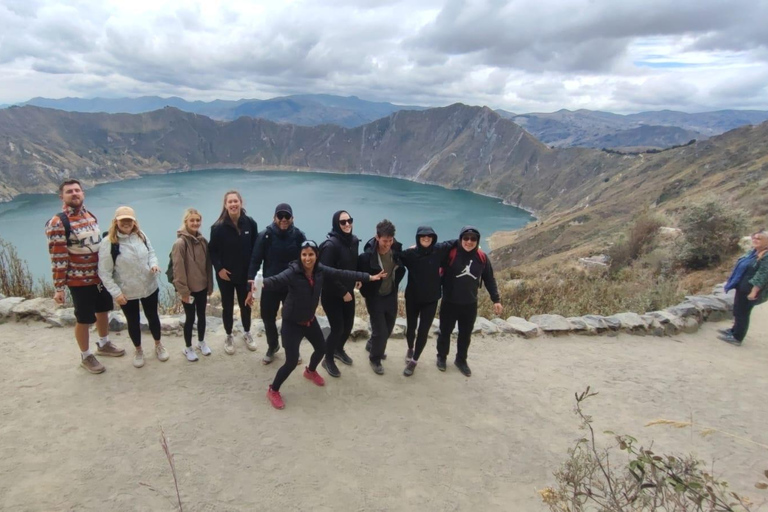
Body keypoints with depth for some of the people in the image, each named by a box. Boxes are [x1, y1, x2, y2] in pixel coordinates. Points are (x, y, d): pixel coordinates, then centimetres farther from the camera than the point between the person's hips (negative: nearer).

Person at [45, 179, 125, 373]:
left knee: (103, 311, 21)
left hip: (100, 276, 7)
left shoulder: (90, 216, 6)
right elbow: (57, 257, -18)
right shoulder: (57, 222, -16)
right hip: (80, 280, -7)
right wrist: (59, 288, -17)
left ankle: (104, 345, 43)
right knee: (83, 320, 6)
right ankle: (86, 356, 25)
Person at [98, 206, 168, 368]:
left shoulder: (140, 235, -3)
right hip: (127, 293, -3)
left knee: (153, 317, 18)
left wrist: (153, 264, -12)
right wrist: (116, 293, -18)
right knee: (133, 322, 14)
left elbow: (151, 252, 11)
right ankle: (138, 351, 37)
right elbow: (104, 273, -14)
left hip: (149, 287, 3)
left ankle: (158, 345, 40)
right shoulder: (108, 243, -17)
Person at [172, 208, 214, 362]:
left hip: (202, 287, 5)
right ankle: (188, 348, 26)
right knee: (190, 317, 8)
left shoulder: (203, 241, 2)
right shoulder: (180, 243, -16)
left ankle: (201, 342, 37)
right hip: (188, 289, -5)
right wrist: (183, 290, -17)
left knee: (201, 315, 17)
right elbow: (178, 269, -17)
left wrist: (210, 285, 7)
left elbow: (208, 264, 6)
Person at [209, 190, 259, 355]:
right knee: (227, 306, 12)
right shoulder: (219, 227, -13)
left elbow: (255, 249, -1)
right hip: (225, 275, -1)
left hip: (245, 274, 2)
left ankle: (247, 333, 38)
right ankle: (229, 336, 32)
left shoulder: (250, 223, -8)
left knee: (245, 305, 16)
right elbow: (212, 250, -4)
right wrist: (219, 268, -14)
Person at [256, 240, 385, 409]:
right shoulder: (292, 272, -28)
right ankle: (273, 390, 18)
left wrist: (369, 277, -3)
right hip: (292, 322, -6)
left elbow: (342, 274, -7)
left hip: (310, 319, 6)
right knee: (292, 361, -8)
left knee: (321, 349, 24)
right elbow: (275, 280, -45)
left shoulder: (321, 270, -13)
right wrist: (261, 284, -69)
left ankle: (310, 371, 57)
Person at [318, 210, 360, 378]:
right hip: (331, 294, -7)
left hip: (348, 291, 7)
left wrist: (358, 278, 2)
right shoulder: (330, 245, -23)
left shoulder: (354, 240, -1)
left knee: (348, 325, 15)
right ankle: (328, 360, 23)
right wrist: (343, 292, -18)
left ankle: (339, 350, 44)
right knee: (338, 328, -2)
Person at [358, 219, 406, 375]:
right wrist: (367, 294, -8)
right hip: (375, 298, -5)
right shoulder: (367, 256, -25)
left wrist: (395, 285, 2)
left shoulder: (397, 249, -12)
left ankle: (372, 345, 47)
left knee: (388, 328, 19)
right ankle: (375, 359, 23)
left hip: (391, 296, 5)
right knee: (380, 331, -2)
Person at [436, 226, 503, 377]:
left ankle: (461, 360, 36)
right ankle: (441, 357, 36)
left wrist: (496, 300, 5)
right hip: (450, 303, -3)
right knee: (445, 331, 14)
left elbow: (489, 280, 4)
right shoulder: (450, 253, -18)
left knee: (466, 334, 16)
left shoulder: (482, 258, -5)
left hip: (470, 304, 3)